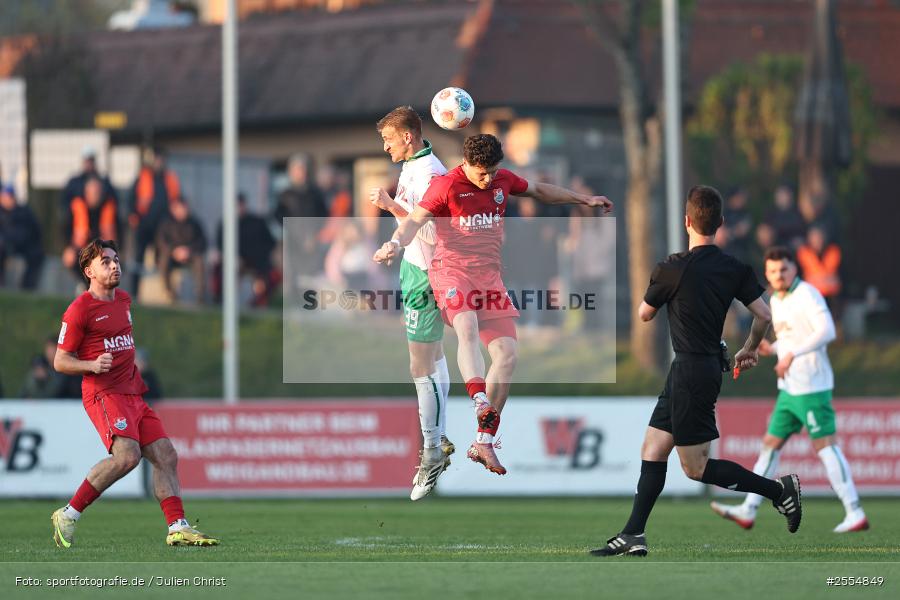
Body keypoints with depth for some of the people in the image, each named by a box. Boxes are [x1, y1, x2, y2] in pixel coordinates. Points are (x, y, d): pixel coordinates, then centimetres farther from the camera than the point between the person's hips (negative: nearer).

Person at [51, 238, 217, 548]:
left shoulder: (124, 299, 17)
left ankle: (178, 528, -1)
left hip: (132, 393, 8)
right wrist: (93, 365, -23)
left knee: (166, 456, -1)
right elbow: (60, 361, -6)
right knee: (127, 455, -26)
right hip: (103, 393, -8)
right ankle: (68, 515, -17)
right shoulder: (79, 309, -7)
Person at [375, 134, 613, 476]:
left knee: (507, 353, -5)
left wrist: (584, 199, 34)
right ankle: (481, 402, -53)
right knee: (468, 328, -35)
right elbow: (415, 219, -17)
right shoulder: (446, 185, -7)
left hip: (489, 277, 6)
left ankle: (483, 444, -2)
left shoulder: (503, 180, 11)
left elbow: (539, 191, 30)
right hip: (452, 272, -6)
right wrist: (396, 243, -38)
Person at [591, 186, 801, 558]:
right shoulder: (734, 268, 2)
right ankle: (634, 535, 10)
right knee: (652, 451, 11)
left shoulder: (672, 269, -15)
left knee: (696, 467, -1)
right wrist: (750, 349, 20)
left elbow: (644, 314, 1)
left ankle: (780, 489, -1)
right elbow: (764, 314, 1)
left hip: (691, 371, -8)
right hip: (710, 365, 8)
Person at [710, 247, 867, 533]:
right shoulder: (776, 301, 15)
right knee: (771, 444, 10)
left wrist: (791, 354, -27)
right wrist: (771, 349, 8)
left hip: (811, 387, -9)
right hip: (789, 388, 9)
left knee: (825, 445, -10)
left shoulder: (807, 294, -12)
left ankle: (855, 514, -8)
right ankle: (748, 511, 15)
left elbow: (826, 331, -24)